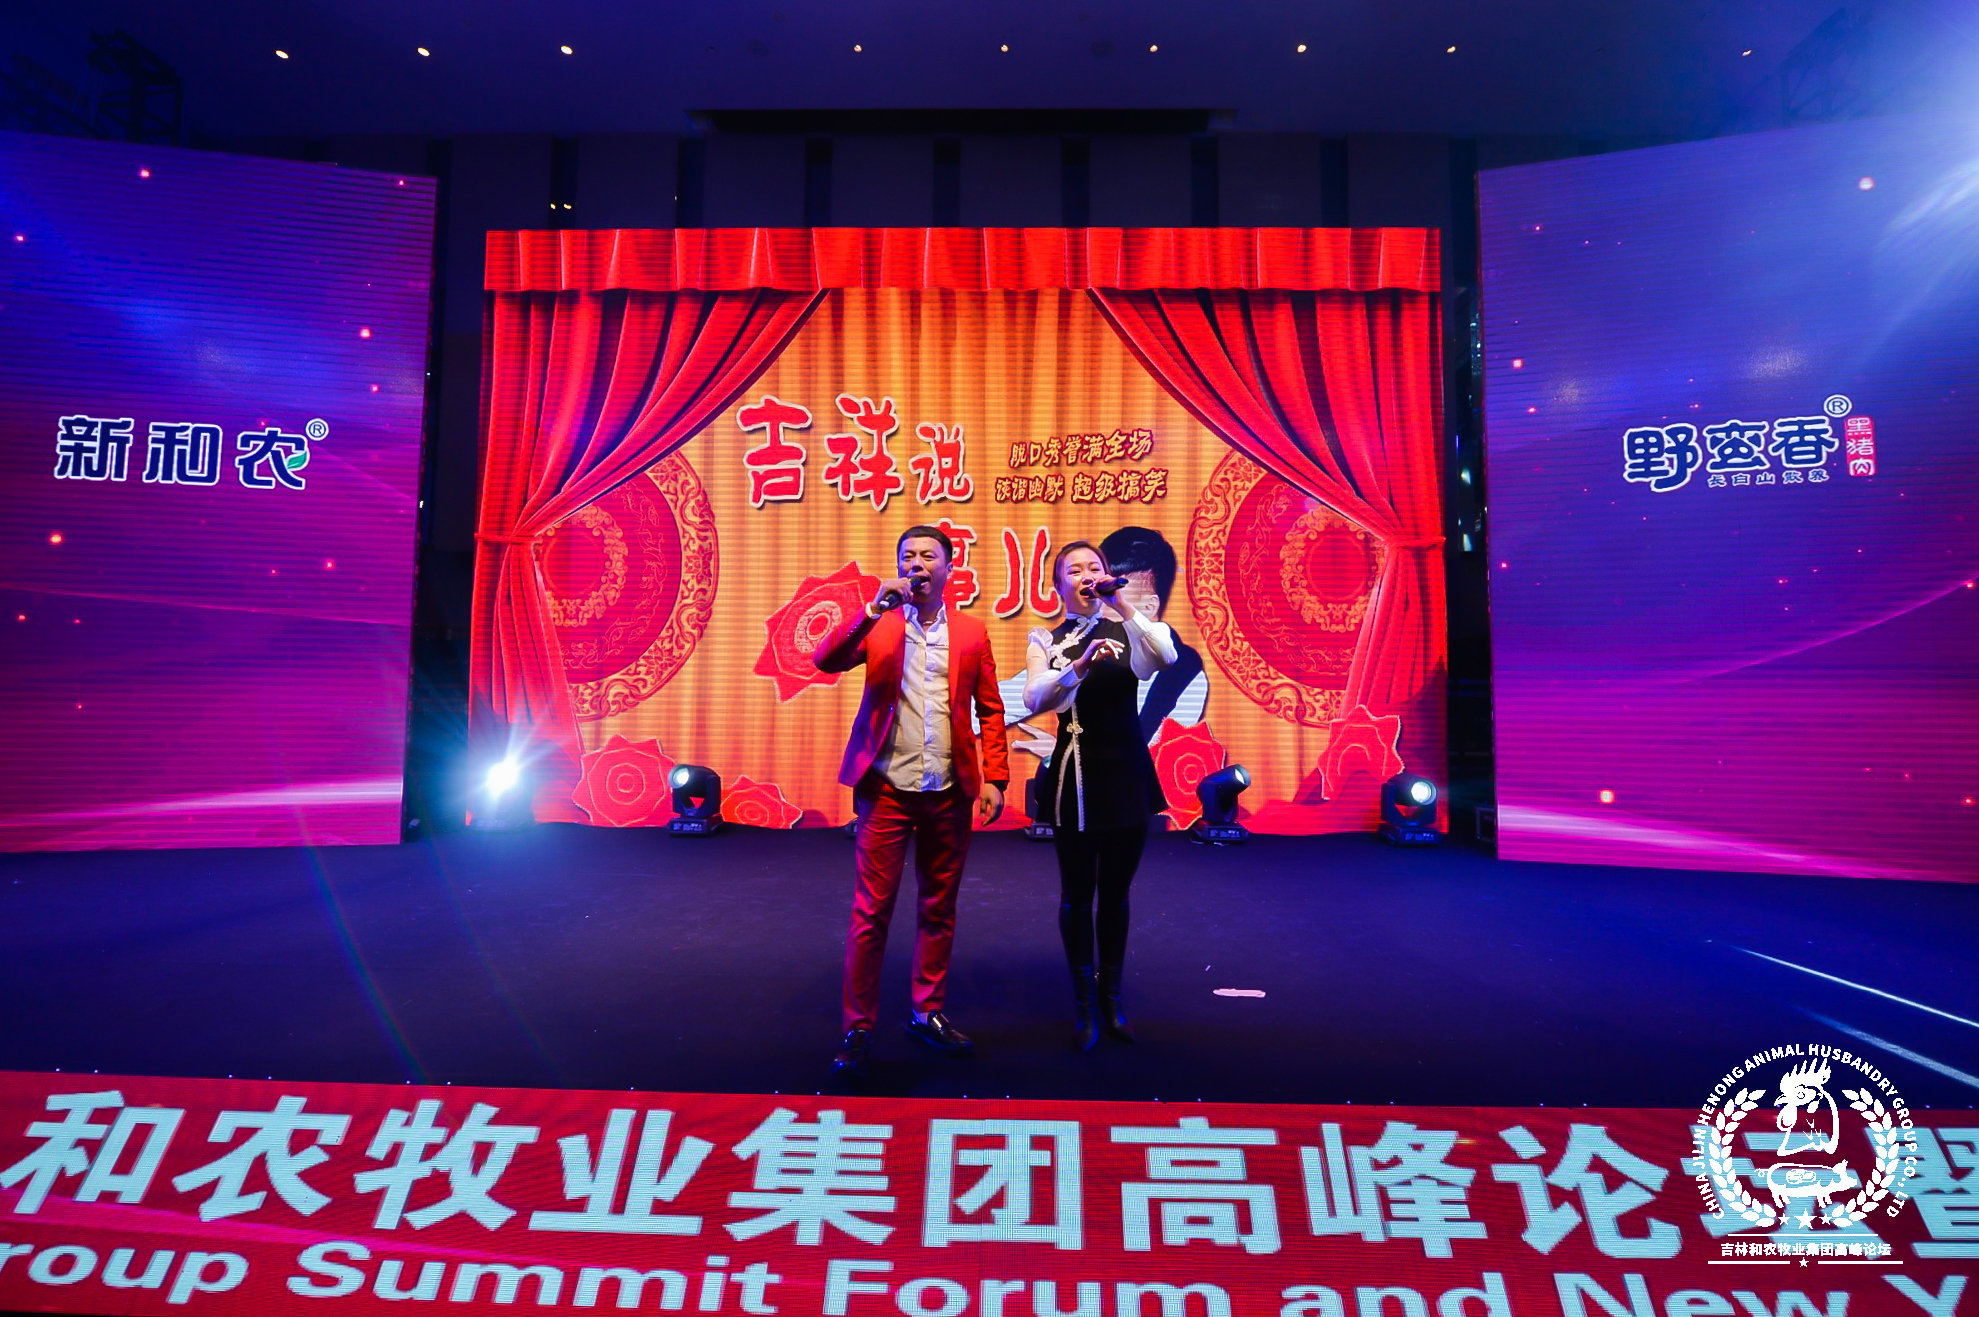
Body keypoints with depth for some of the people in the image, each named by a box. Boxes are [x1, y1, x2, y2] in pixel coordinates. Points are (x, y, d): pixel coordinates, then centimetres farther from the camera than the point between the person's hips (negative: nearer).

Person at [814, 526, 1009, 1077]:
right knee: (871, 910, -1)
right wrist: (875, 608, -21)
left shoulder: (971, 633, 8)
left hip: (950, 791, 2)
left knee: (939, 909, 12)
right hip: (887, 787, -2)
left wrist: (994, 778, -1)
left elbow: (990, 710, 8)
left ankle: (928, 1013, 27)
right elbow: (825, 660, -12)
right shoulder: (877, 626, 5)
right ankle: (858, 1029, 10)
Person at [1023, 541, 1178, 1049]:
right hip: (1076, 775, -1)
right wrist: (1078, 666, -34)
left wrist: (1122, 605, -23)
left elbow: (1167, 657, -19)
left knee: (1116, 892, 12)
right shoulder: (1045, 640, 0)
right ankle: (1084, 1003, 23)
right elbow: (1034, 698, -18)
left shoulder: (1128, 630, 3)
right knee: (1078, 893, 7)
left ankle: (1111, 997, 28)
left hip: (1127, 773, 2)